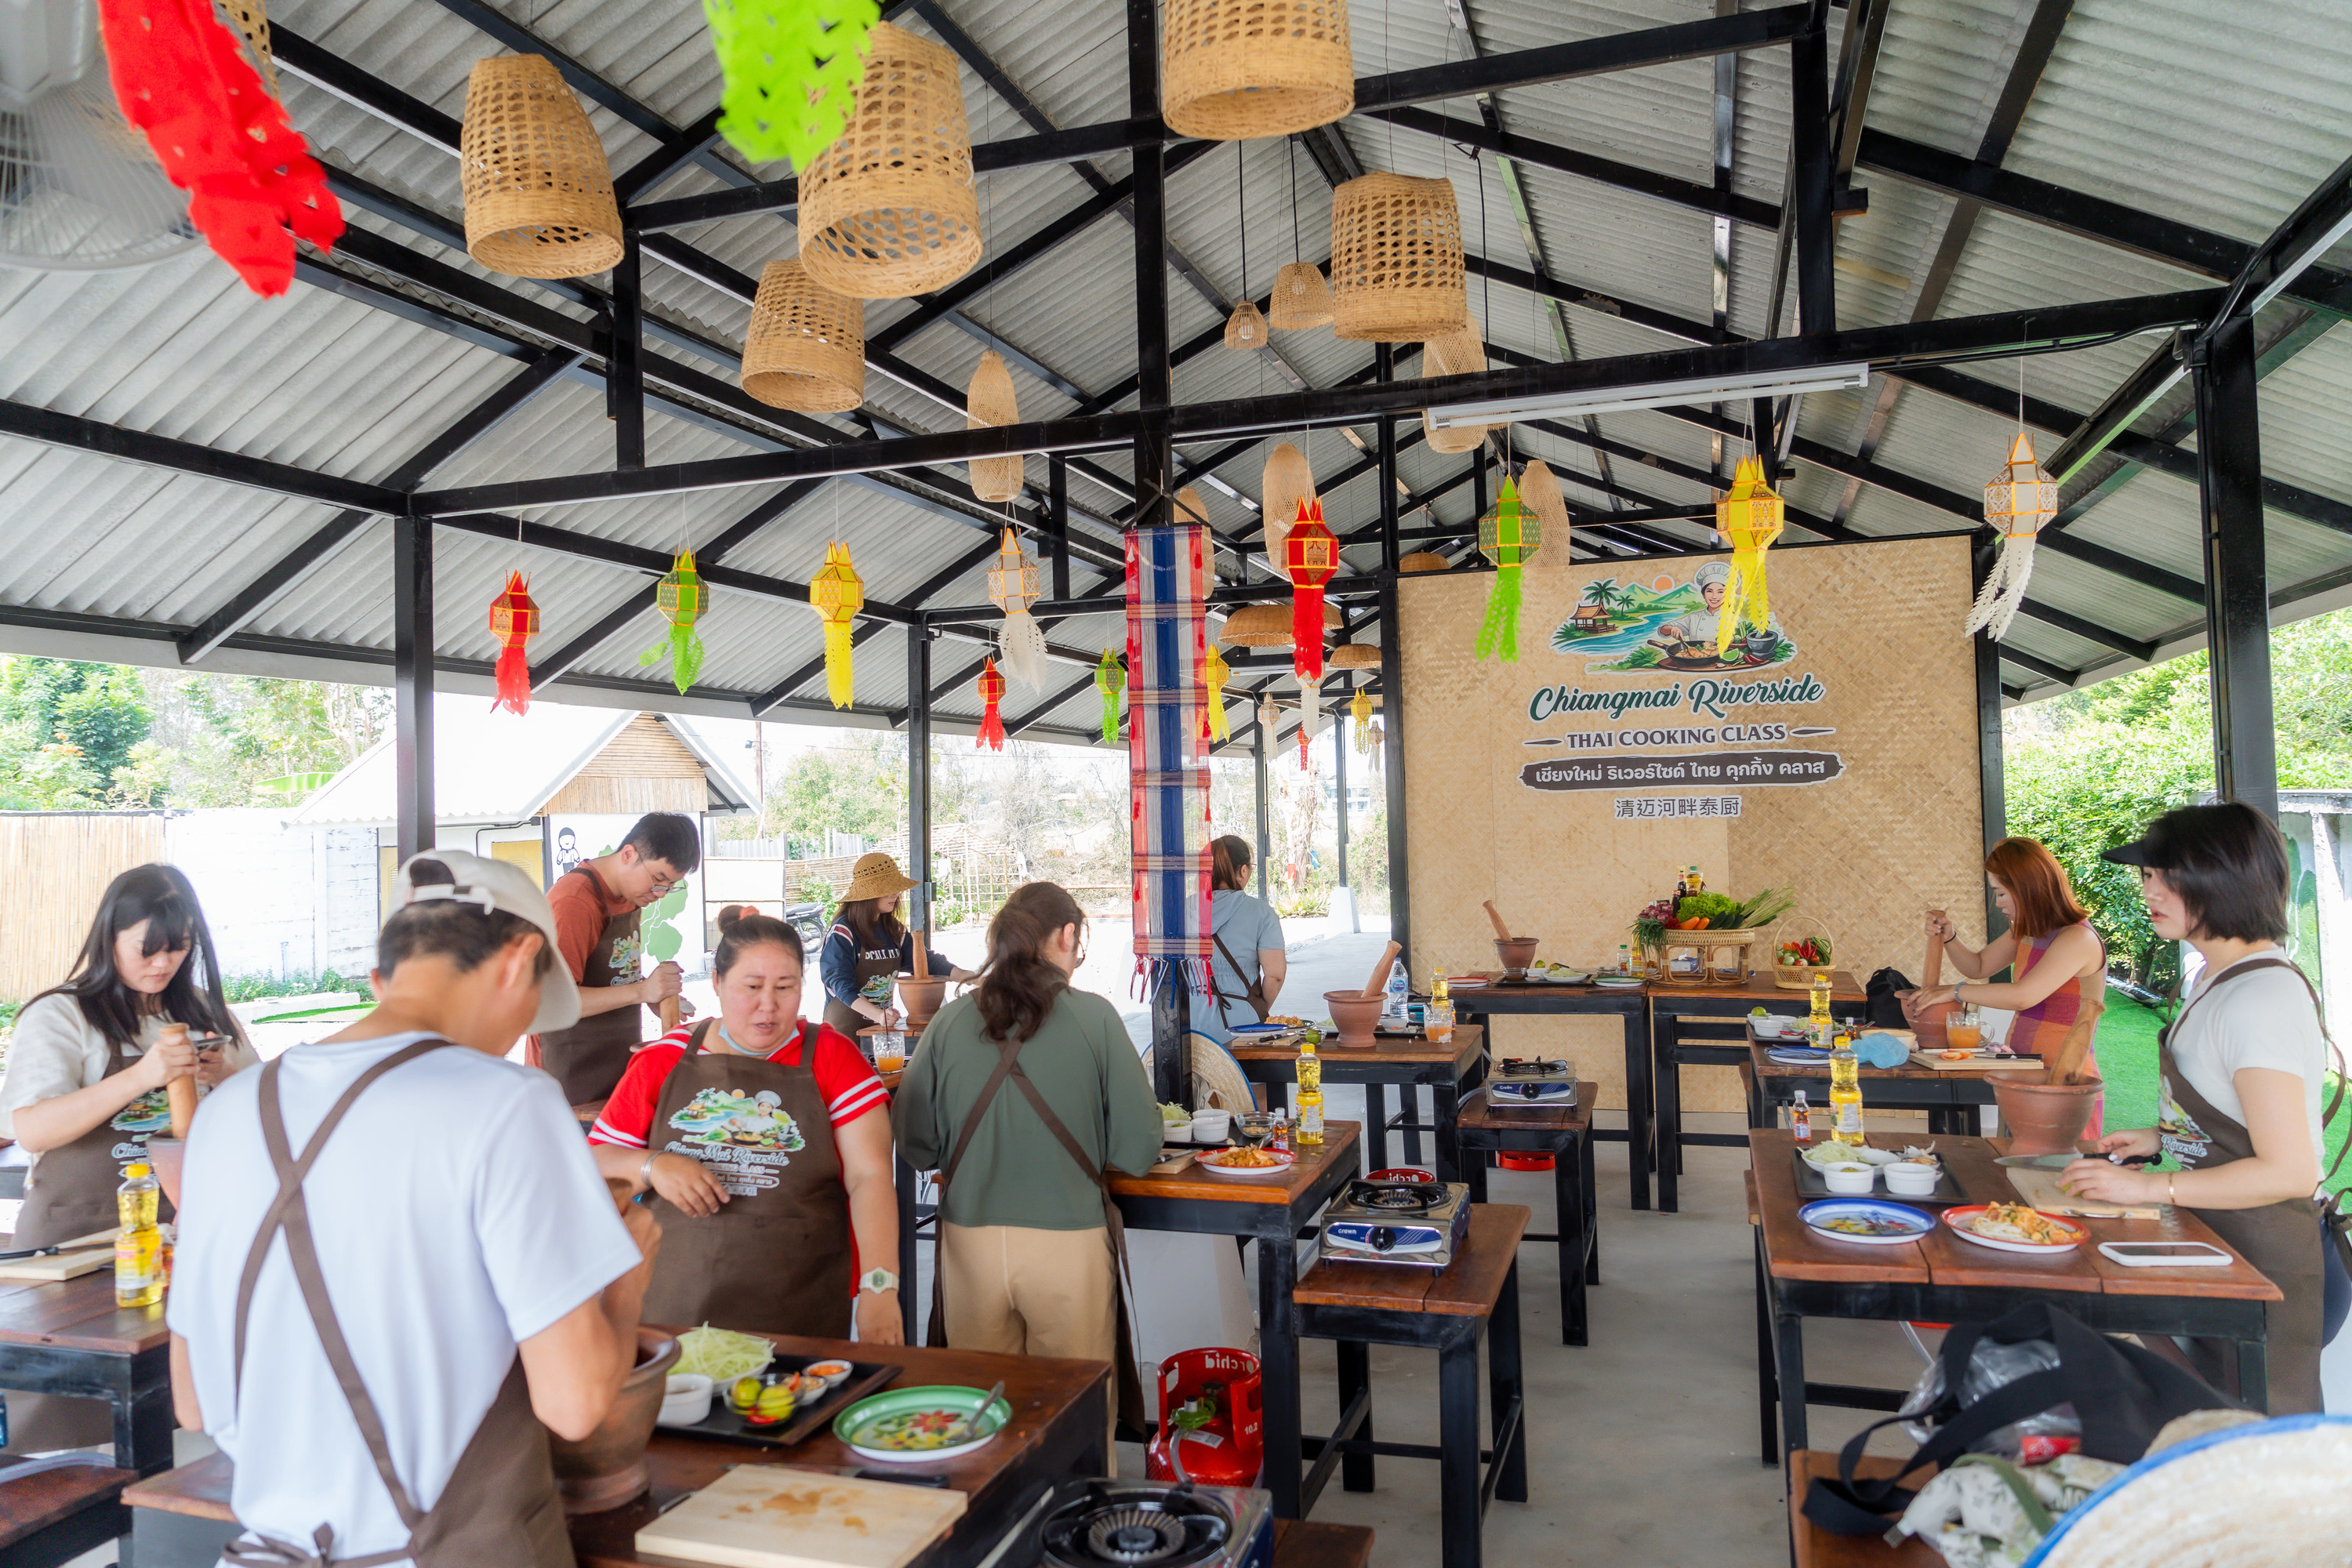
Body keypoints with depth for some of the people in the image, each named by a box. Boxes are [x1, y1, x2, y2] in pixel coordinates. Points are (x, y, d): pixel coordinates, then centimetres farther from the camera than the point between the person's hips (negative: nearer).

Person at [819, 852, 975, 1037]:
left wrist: (967, 976, -9)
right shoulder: (842, 932, -11)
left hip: (882, 1024, 6)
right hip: (846, 1027, -6)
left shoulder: (894, 930, 11)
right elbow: (841, 982, -20)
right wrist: (878, 1015, -34)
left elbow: (926, 961, 7)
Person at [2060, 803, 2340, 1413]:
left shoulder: (2261, 998, -23)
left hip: (2260, 1259, -10)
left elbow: (2290, 1171, -25)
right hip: (2219, 1242, 10)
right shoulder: (2221, 978, 8)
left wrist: (2149, 1187, -23)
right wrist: (2160, 1137, 8)